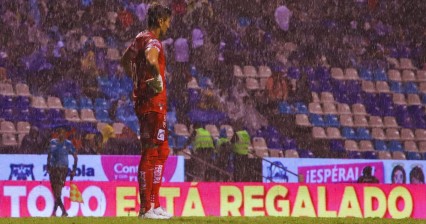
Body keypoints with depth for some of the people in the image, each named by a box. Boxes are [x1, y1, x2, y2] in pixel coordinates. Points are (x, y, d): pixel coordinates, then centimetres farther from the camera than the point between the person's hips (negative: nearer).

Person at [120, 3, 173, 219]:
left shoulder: (140, 38, 15)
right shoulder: (153, 41, -15)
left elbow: (125, 60, 32)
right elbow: (150, 59, -38)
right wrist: (158, 76, -23)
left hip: (142, 99, 10)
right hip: (154, 103, -10)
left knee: (161, 151, 17)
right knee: (151, 154, -9)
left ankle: (154, 204, 20)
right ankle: (146, 208, -10)